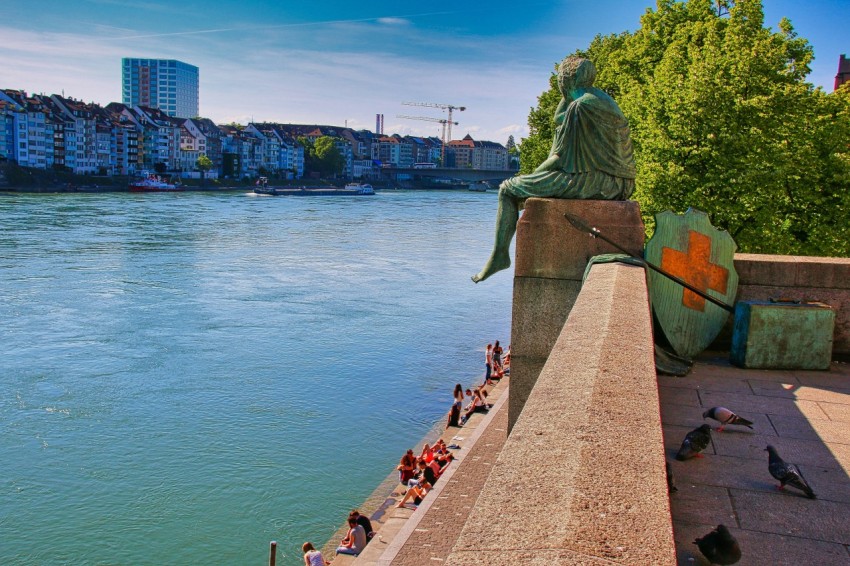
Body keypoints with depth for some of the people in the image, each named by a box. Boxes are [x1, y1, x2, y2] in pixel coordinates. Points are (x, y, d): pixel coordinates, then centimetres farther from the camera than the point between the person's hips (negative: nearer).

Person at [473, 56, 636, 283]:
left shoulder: (580, 107, -17)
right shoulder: (601, 99, 14)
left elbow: (561, 157, -14)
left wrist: (534, 173, -1)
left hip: (583, 180, -10)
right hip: (610, 182, 10)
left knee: (508, 189, 0)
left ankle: (500, 254, -1)